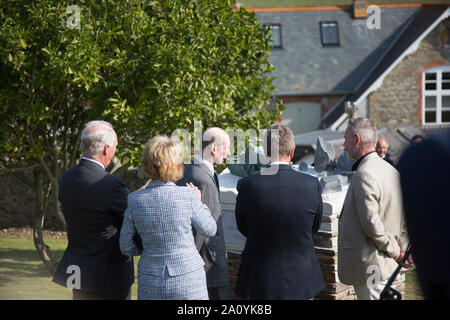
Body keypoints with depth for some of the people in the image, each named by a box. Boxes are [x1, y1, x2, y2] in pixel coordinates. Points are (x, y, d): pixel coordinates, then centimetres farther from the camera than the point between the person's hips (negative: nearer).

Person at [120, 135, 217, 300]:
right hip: (188, 280, -3)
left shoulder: (134, 200, -6)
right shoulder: (188, 196, -13)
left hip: (150, 283, 3)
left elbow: (126, 247, 2)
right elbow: (209, 230, 3)